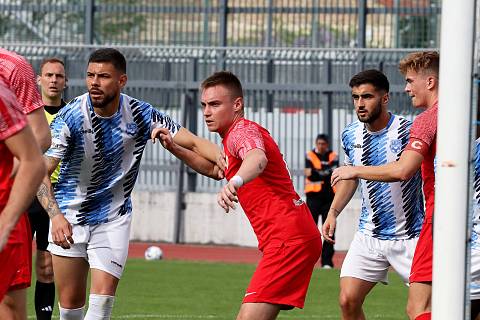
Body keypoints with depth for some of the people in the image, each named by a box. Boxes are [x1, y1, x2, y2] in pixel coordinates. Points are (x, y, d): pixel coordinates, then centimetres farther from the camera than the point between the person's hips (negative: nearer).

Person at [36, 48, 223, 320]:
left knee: (103, 296, -15)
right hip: (70, 215, -1)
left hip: (114, 217, 1)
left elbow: (193, 143, -9)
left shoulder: (141, 115, -11)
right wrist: (56, 215, -37)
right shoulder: (71, 116, -17)